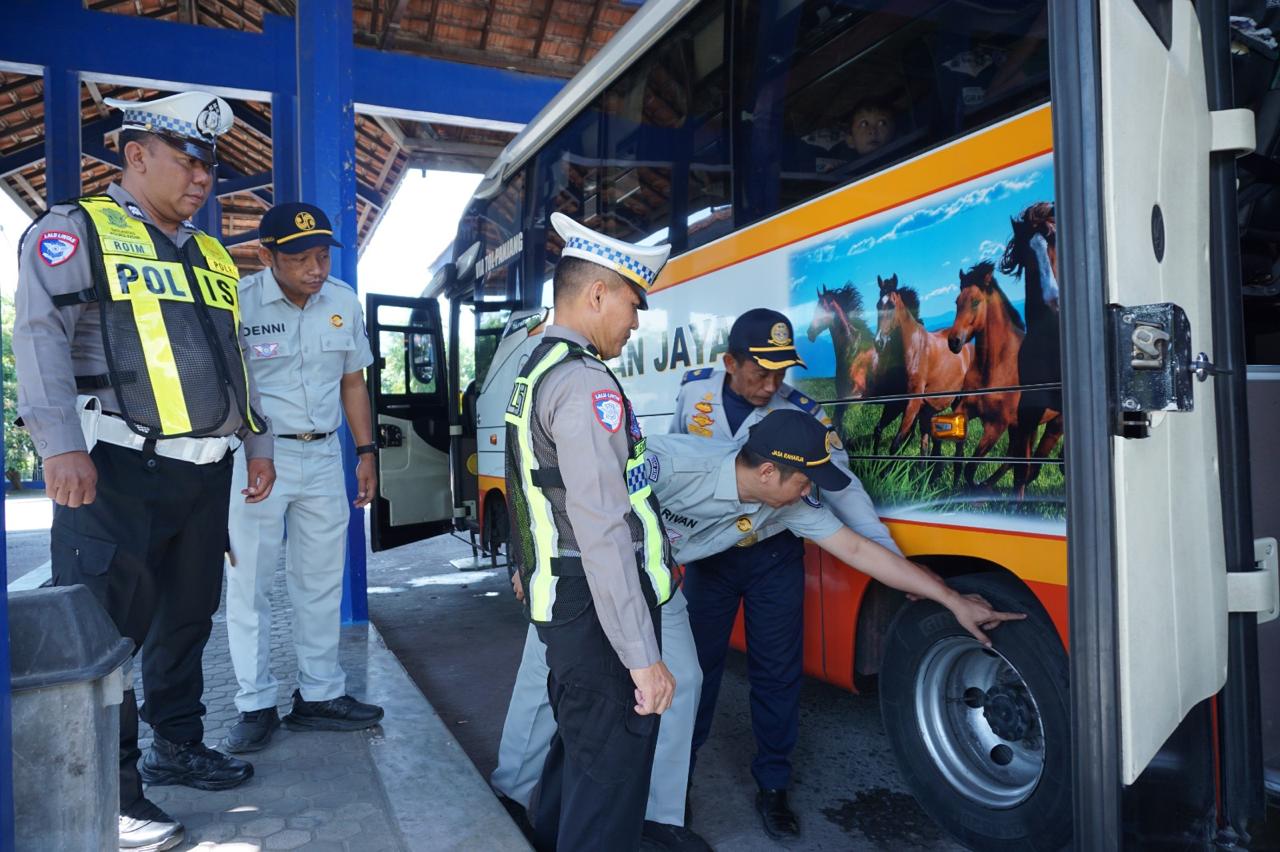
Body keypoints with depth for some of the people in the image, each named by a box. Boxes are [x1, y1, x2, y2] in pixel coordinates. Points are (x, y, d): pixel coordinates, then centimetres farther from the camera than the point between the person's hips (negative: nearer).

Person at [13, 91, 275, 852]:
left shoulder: (211, 257, 19)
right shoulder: (77, 231, -1)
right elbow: (42, 334, -13)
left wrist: (258, 442, 18)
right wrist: (63, 446, -23)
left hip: (203, 472, 7)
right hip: (116, 469, -7)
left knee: (189, 617, 15)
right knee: (107, 627, -2)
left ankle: (178, 747, 31)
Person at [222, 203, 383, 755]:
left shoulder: (344, 302, 3)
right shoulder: (238, 302, -11)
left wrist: (365, 451, 8)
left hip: (324, 456, 5)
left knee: (321, 582, 11)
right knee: (250, 584, 3)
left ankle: (319, 695, 24)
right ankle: (256, 706, 16)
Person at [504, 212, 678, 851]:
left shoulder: (536, 371, 13)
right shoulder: (584, 385, -20)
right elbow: (602, 533, -26)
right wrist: (643, 655, -24)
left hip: (561, 605, 10)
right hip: (598, 612, -10)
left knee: (579, 743, 26)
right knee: (612, 773, 2)